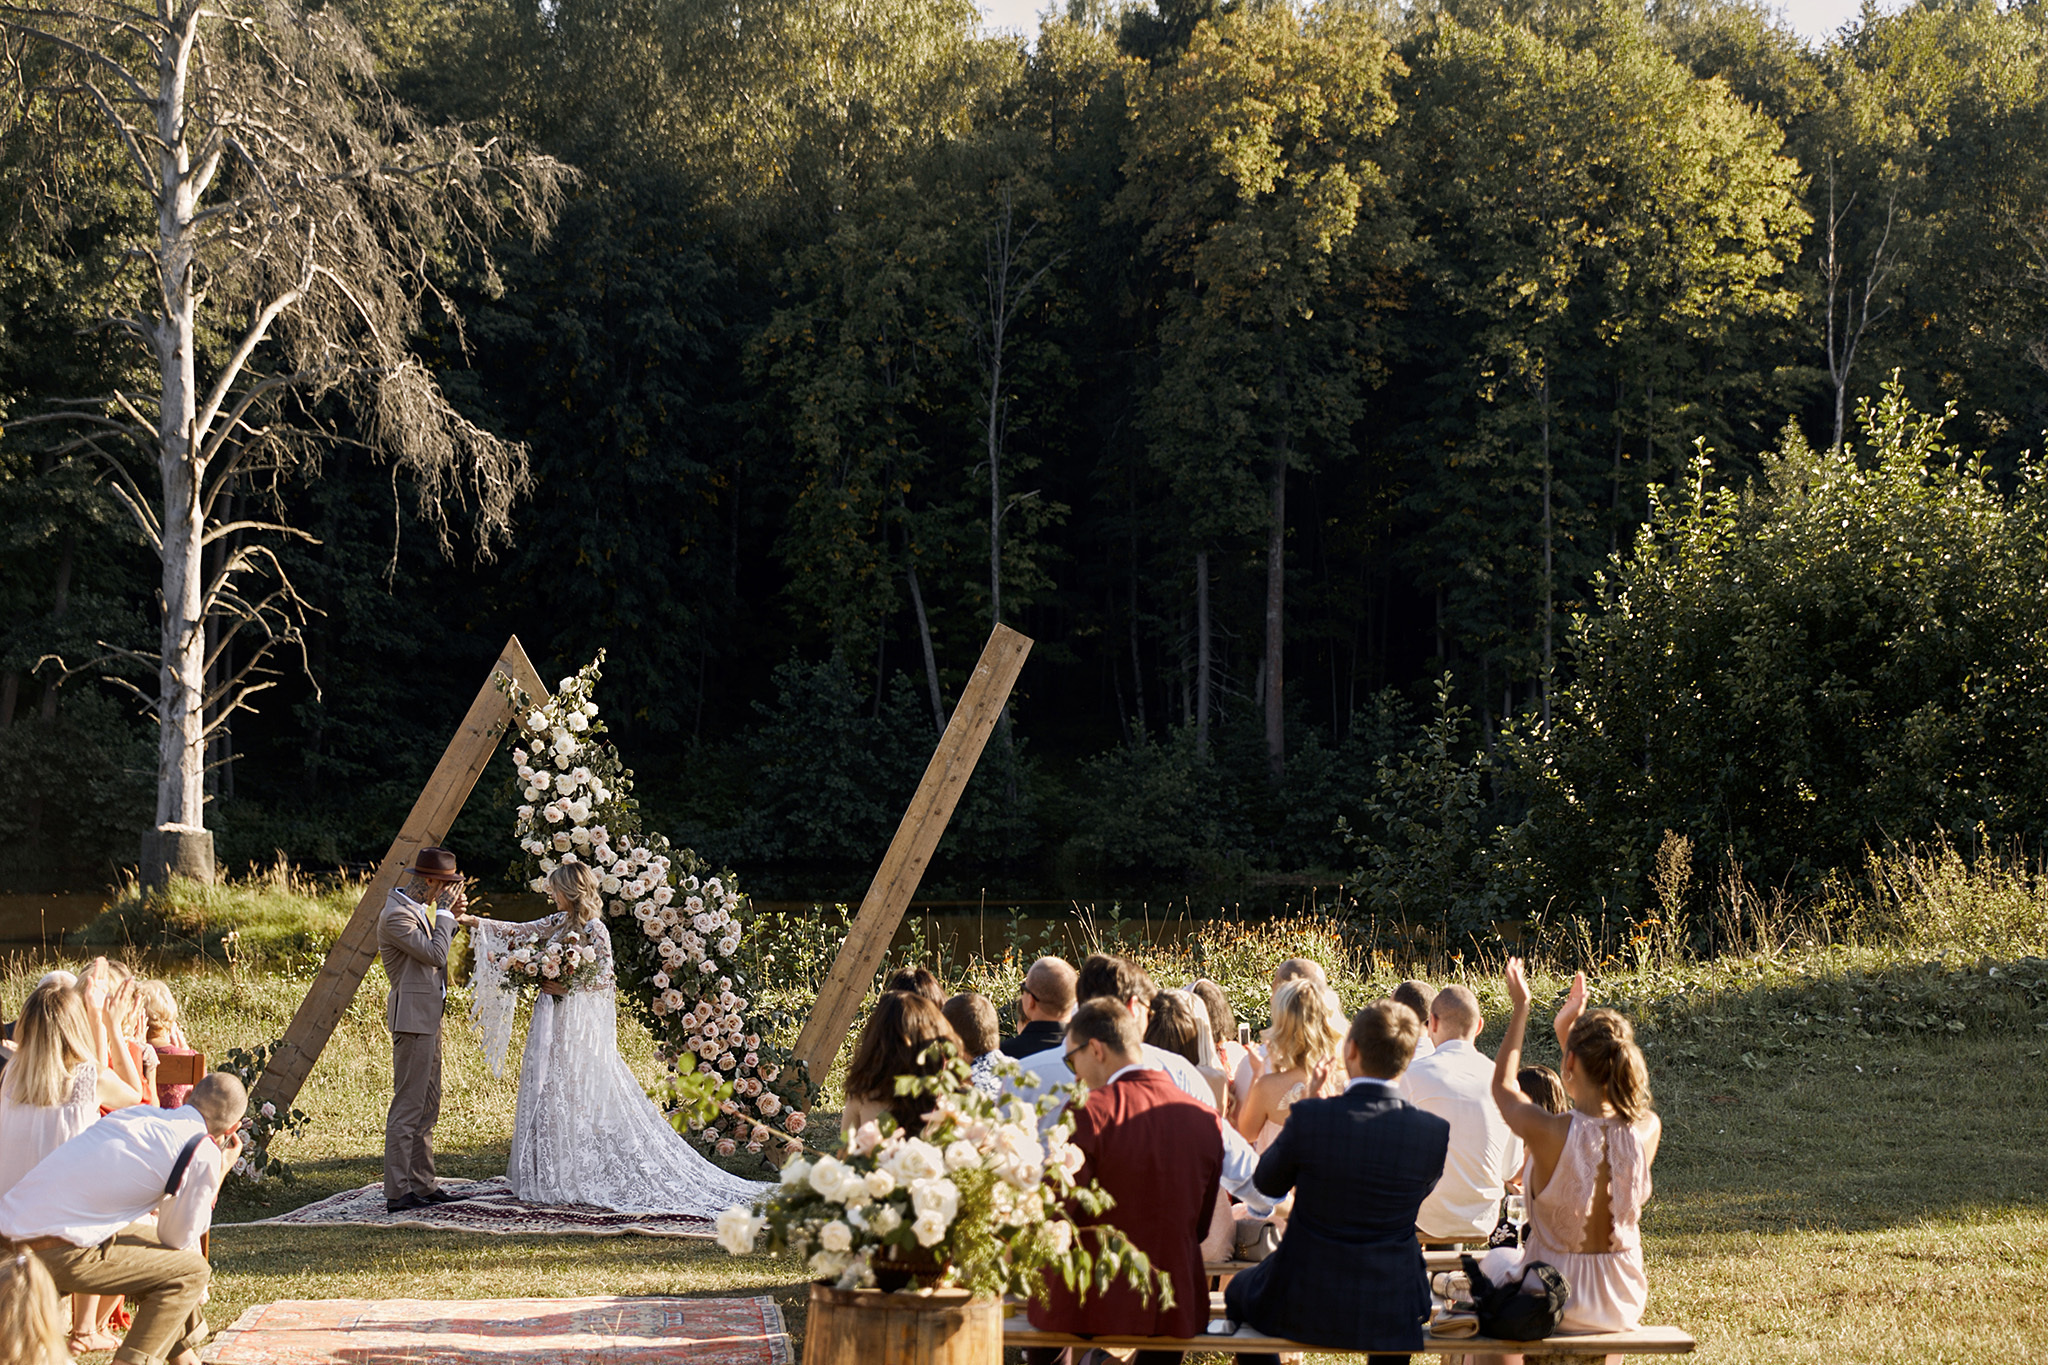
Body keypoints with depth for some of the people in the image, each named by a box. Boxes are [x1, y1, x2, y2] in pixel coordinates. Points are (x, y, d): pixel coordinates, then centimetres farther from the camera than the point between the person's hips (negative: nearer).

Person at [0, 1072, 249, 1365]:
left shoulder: (139, 1112, 13)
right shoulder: (204, 1154, -10)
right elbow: (179, 1239, 3)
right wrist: (221, 1171, 11)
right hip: (54, 1253, -9)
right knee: (191, 1271, 1)